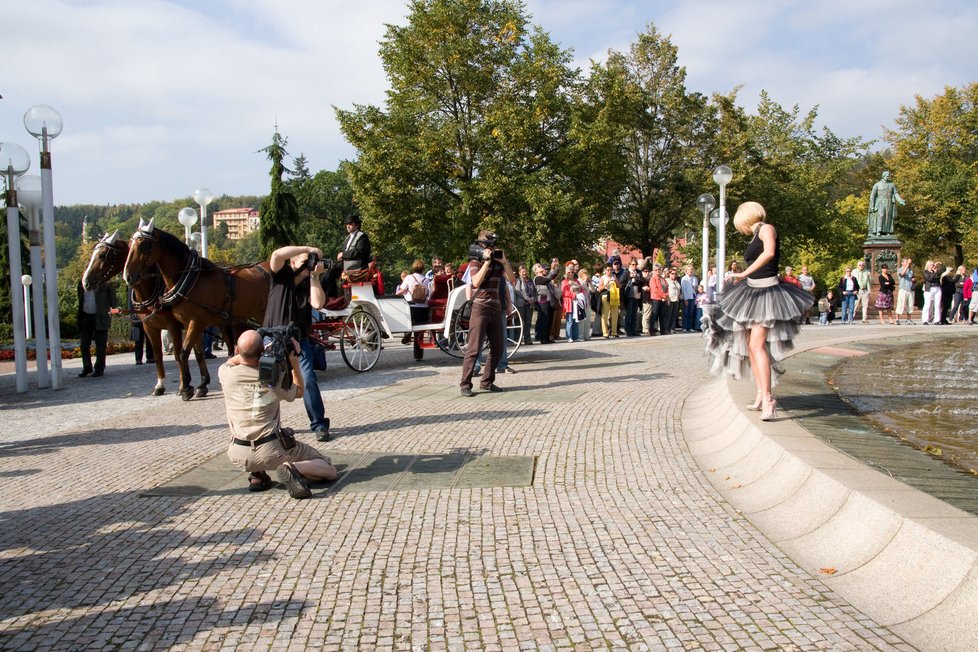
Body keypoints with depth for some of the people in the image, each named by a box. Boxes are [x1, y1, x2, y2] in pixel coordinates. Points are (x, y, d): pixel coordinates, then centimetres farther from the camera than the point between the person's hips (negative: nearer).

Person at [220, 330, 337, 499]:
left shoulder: (225, 373, -7)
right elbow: (299, 391, 15)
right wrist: (295, 361, 13)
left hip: (239, 456, 3)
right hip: (272, 451, -3)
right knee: (330, 470, 7)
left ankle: (257, 474, 17)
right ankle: (293, 468, -19)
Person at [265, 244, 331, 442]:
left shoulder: (310, 283, 2)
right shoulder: (281, 276, -3)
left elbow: (318, 304, -17)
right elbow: (277, 255, -23)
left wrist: (315, 276, -16)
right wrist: (308, 248, -20)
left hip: (300, 341, 0)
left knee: (308, 380, -12)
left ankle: (319, 425, -4)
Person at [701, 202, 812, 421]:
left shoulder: (766, 229, -8)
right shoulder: (754, 238, 17)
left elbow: (769, 253, -26)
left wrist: (745, 273, -25)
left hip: (767, 291, -9)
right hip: (751, 291, 9)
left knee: (757, 345, -19)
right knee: (750, 346, 9)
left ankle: (768, 399, -21)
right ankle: (761, 394, 15)